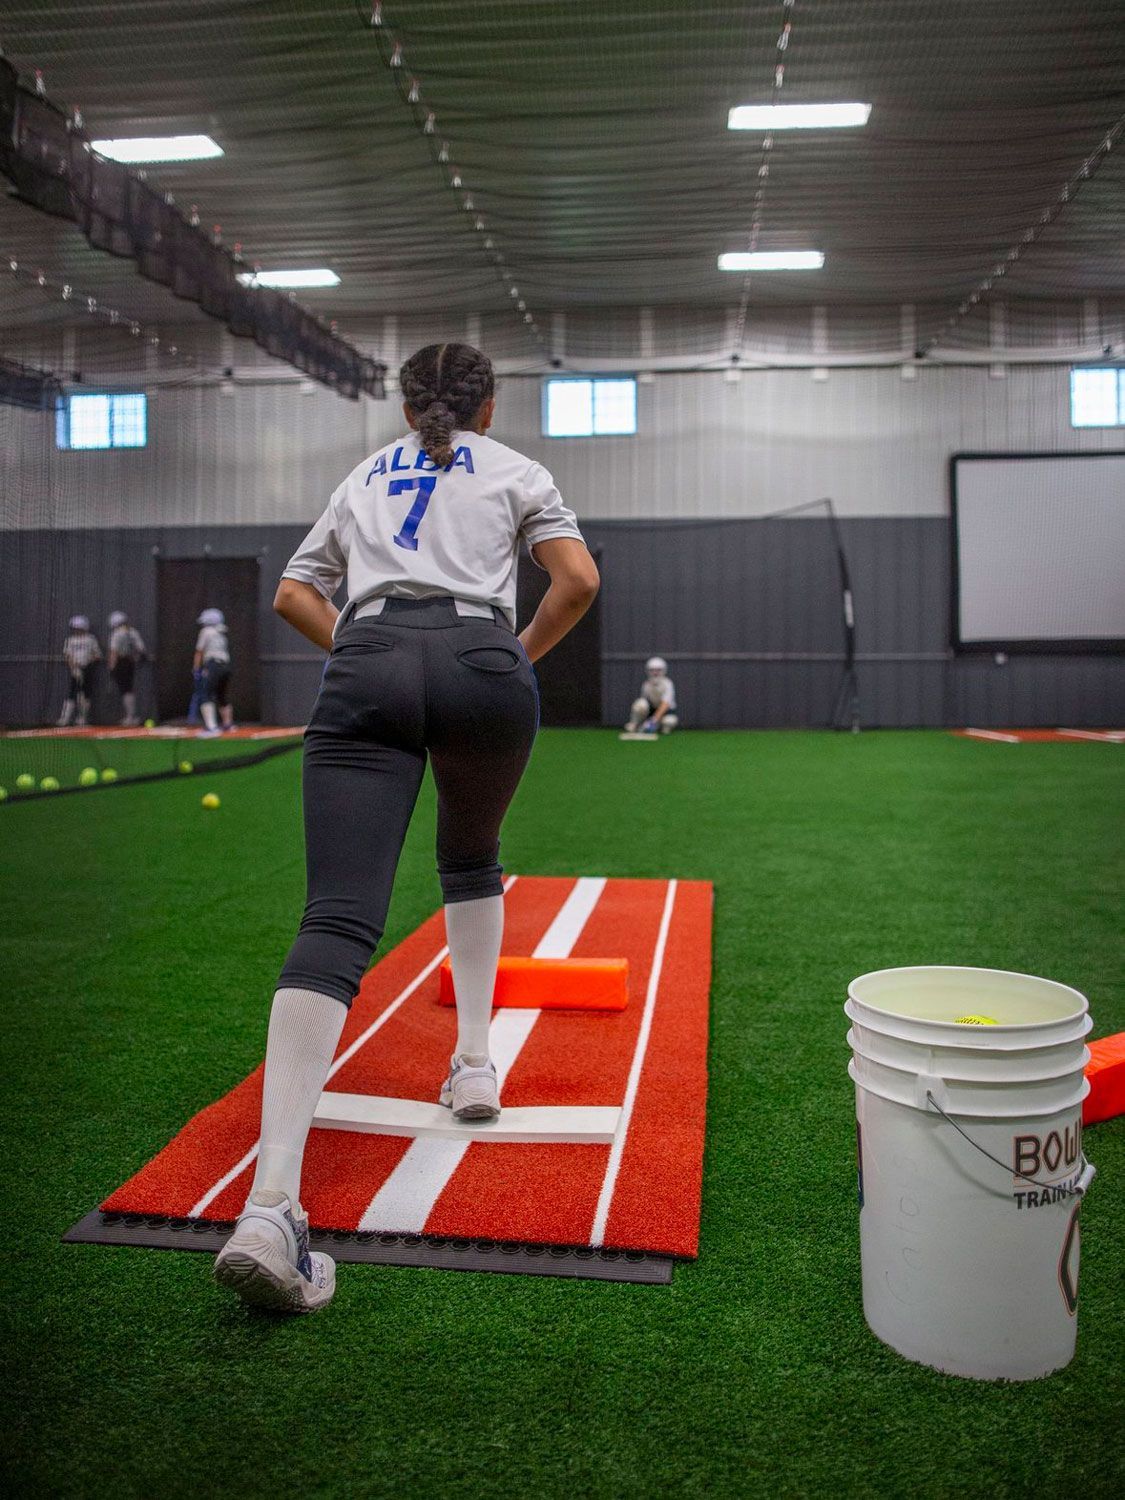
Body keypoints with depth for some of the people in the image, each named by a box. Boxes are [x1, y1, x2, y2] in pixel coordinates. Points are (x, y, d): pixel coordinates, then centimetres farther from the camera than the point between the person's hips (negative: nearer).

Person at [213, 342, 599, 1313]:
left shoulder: (365, 475, 32)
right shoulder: (515, 469, 23)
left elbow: (294, 594, 30)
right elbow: (578, 581, 9)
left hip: (367, 666, 1)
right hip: (482, 664, 0)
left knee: (339, 920, -13)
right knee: (471, 861, 28)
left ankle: (271, 1206, -25)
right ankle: (474, 1066, 26)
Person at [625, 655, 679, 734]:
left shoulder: (667, 684, -22)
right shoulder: (646, 685, -10)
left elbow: (665, 704, -34)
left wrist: (655, 720, -45)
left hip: (667, 710, -2)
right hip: (652, 709, 2)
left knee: (670, 721, -36)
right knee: (641, 703, -29)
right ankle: (633, 726, -10)